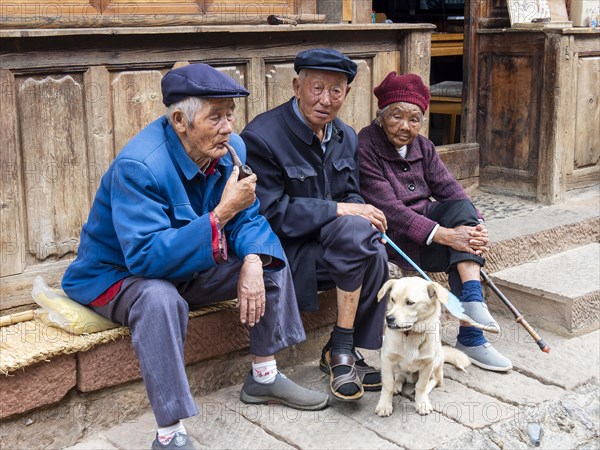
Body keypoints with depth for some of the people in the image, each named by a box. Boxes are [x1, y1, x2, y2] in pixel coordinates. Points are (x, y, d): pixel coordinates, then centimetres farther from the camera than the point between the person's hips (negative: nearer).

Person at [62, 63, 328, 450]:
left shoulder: (231, 149, -9)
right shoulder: (138, 166, -31)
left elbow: (249, 219, -3)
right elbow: (146, 257, -38)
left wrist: (254, 261, -26)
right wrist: (221, 214, -42)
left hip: (189, 267, 8)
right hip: (117, 274, -7)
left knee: (270, 258, 0)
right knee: (160, 298, -39)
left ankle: (264, 377, 14)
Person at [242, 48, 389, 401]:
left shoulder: (346, 137, 9)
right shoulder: (262, 137, -15)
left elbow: (352, 195, 15)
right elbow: (271, 214, -20)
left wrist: (363, 212, -10)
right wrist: (340, 210, -22)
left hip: (328, 246, 7)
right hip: (285, 252, -7)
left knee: (375, 254, -23)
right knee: (356, 230, -29)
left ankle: (345, 353, -7)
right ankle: (341, 351, -17)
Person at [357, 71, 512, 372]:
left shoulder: (423, 147, 9)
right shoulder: (365, 148, -14)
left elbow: (449, 188, -1)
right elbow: (389, 209, -23)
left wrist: (476, 224, -21)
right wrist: (443, 235, -30)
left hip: (425, 222, 7)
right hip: (391, 238, -7)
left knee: (462, 208, -22)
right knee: (457, 256, -25)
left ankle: (472, 300, -30)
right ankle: (469, 336, -21)